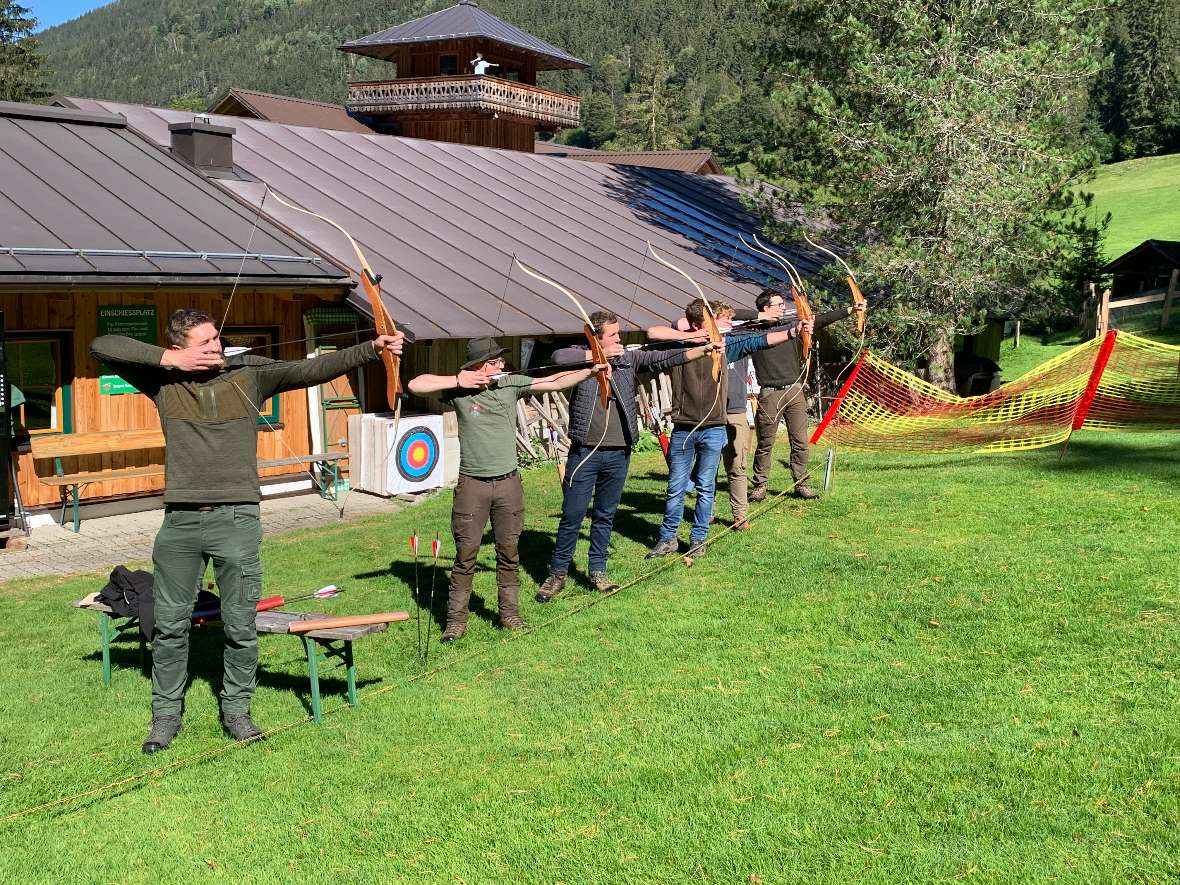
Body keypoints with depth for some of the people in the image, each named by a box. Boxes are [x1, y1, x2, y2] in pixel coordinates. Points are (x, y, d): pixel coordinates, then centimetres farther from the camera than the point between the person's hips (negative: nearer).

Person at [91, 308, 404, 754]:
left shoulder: (249, 373, 1)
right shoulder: (164, 380, 3)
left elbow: (311, 369, -10)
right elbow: (103, 346, -1)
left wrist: (371, 348, -21)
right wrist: (169, 360, -9)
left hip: (236, 518, -1)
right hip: (180, 521, 1)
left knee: (241, 626, 6)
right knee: (170, 625, 10)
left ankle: (236, 710, 23)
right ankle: (166, 714, 25)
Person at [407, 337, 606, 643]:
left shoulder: (511, 383, 1)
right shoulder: (459, 389, -6)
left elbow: (554, 382, -2)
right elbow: (415, 385, -13)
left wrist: (591, 371, -12)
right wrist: (457, 382, -17)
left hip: (508, 482, 3)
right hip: (472, 484, -3)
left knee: (509, 553, 11)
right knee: (466, 555, 2)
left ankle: (509, 614, 23)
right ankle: (456, 620, 12)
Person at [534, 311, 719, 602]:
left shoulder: (629, 358, 6)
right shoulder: (581, 357, -4)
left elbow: (664, 358, -1)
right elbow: (558, 357, -25)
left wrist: (703, 349, -11)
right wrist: (599, 355, -22)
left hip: (618, 454, 4)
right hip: (584, 452, -3)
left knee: (605, 516, 14)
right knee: (572, 516, 2)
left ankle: (597, 571, 26)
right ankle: (557, 574, 14)